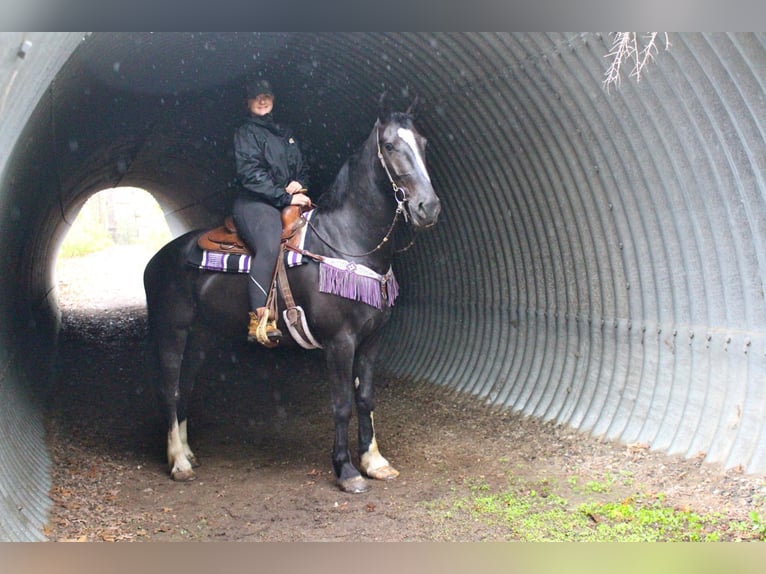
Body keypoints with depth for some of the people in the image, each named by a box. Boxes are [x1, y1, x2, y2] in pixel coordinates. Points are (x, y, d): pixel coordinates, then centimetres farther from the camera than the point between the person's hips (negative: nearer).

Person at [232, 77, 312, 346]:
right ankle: (259, 320, -42)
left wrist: (299, 184, 3)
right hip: (254, 203, -8)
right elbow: (251, 173, -9)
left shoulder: (286, 134, 27)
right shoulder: (246, 132, 6)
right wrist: (286, 197, -16)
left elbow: (303, 170, 29)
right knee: (269, 246, -35)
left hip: (287, 201, 8)